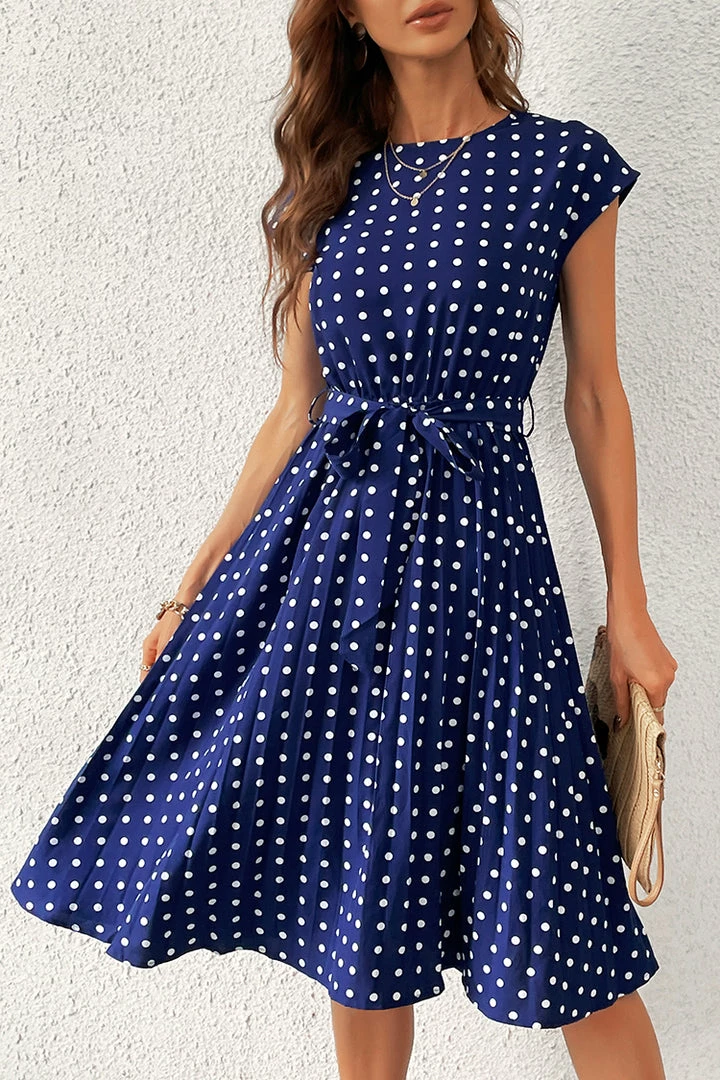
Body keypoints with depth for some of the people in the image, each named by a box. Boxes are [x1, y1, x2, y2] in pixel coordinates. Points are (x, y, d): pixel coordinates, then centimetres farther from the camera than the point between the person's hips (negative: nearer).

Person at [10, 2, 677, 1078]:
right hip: (327, 544, 3)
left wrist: (628, 608, 2)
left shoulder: (563, 165, 2)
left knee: (557, 919, 1)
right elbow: (296, 408, 9)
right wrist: (194, 586, 8)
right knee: (357, 907, 13)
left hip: (476, 548, -3)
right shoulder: (333, 185, 9)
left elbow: (595, 398, 3)